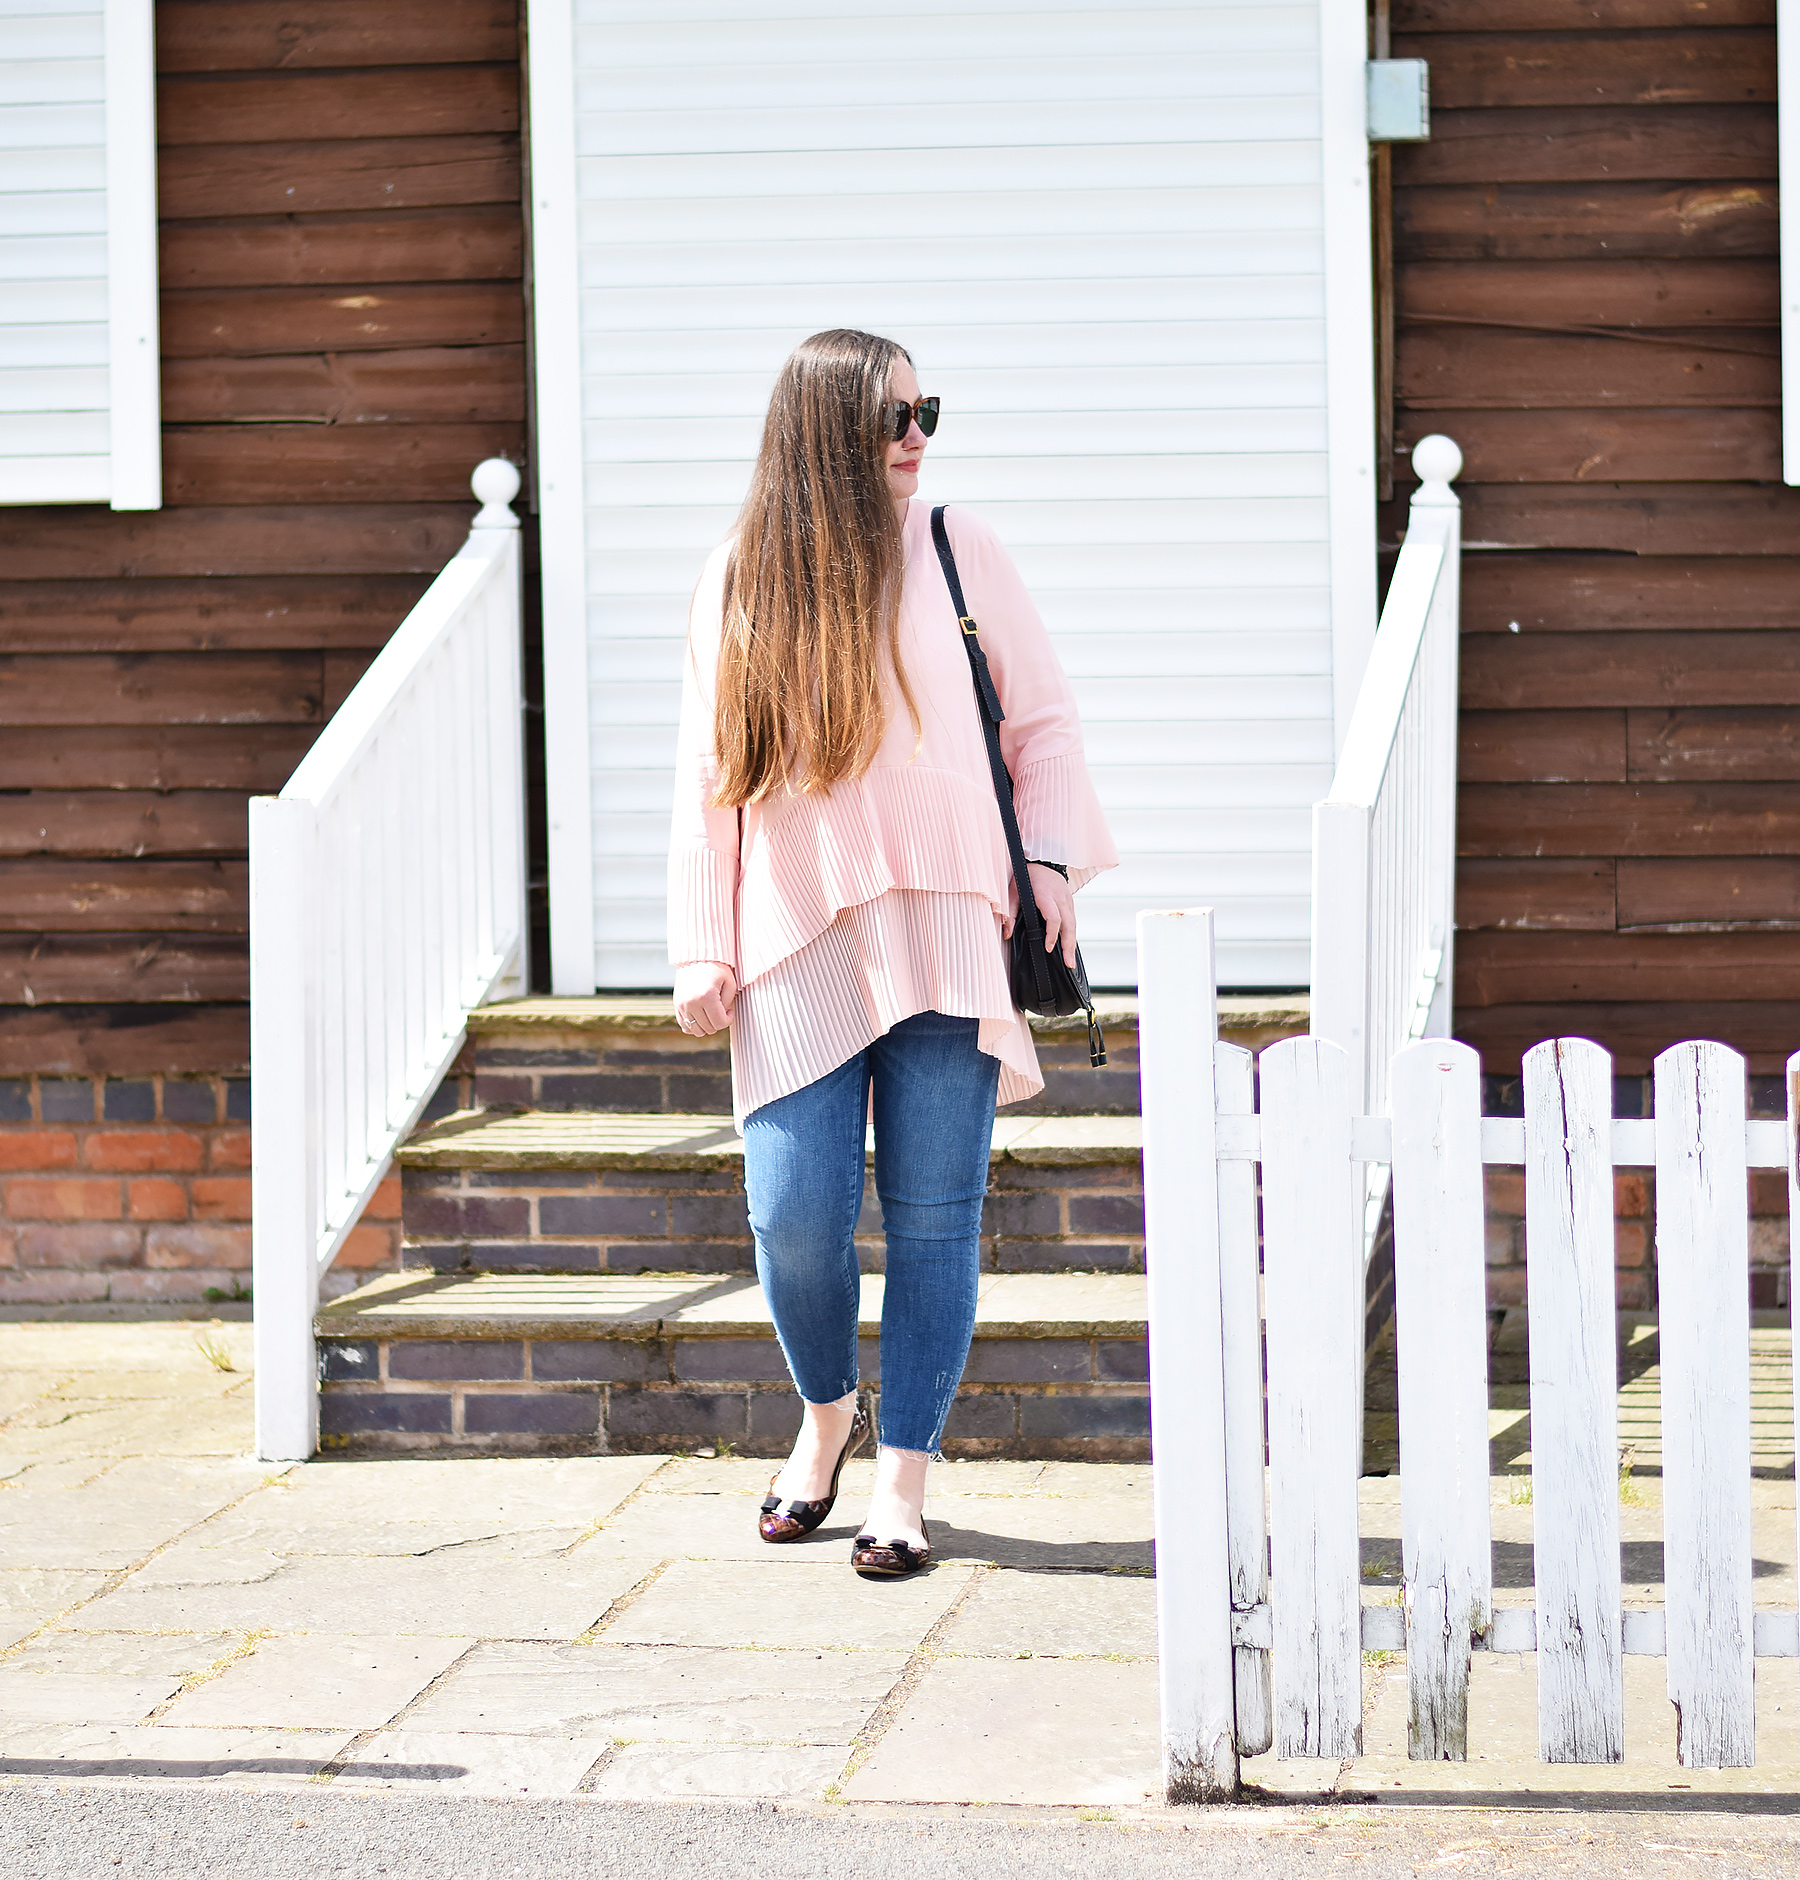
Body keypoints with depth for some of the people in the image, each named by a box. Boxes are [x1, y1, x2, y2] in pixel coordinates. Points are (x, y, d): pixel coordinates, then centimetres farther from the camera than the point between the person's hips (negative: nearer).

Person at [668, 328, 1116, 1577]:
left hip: (949, 937, 0)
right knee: (794, 1214, -6)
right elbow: (708, 779, 8)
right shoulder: (740, 585, 6)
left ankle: (905, 1479, 10)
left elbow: (1044, 720, 9)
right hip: (800, 946, 0)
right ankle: (827, 1412, 23)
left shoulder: (956, 550, 4)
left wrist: (1051, 860, -4)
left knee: (933, 1214, -1)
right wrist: (705, 955, 3)